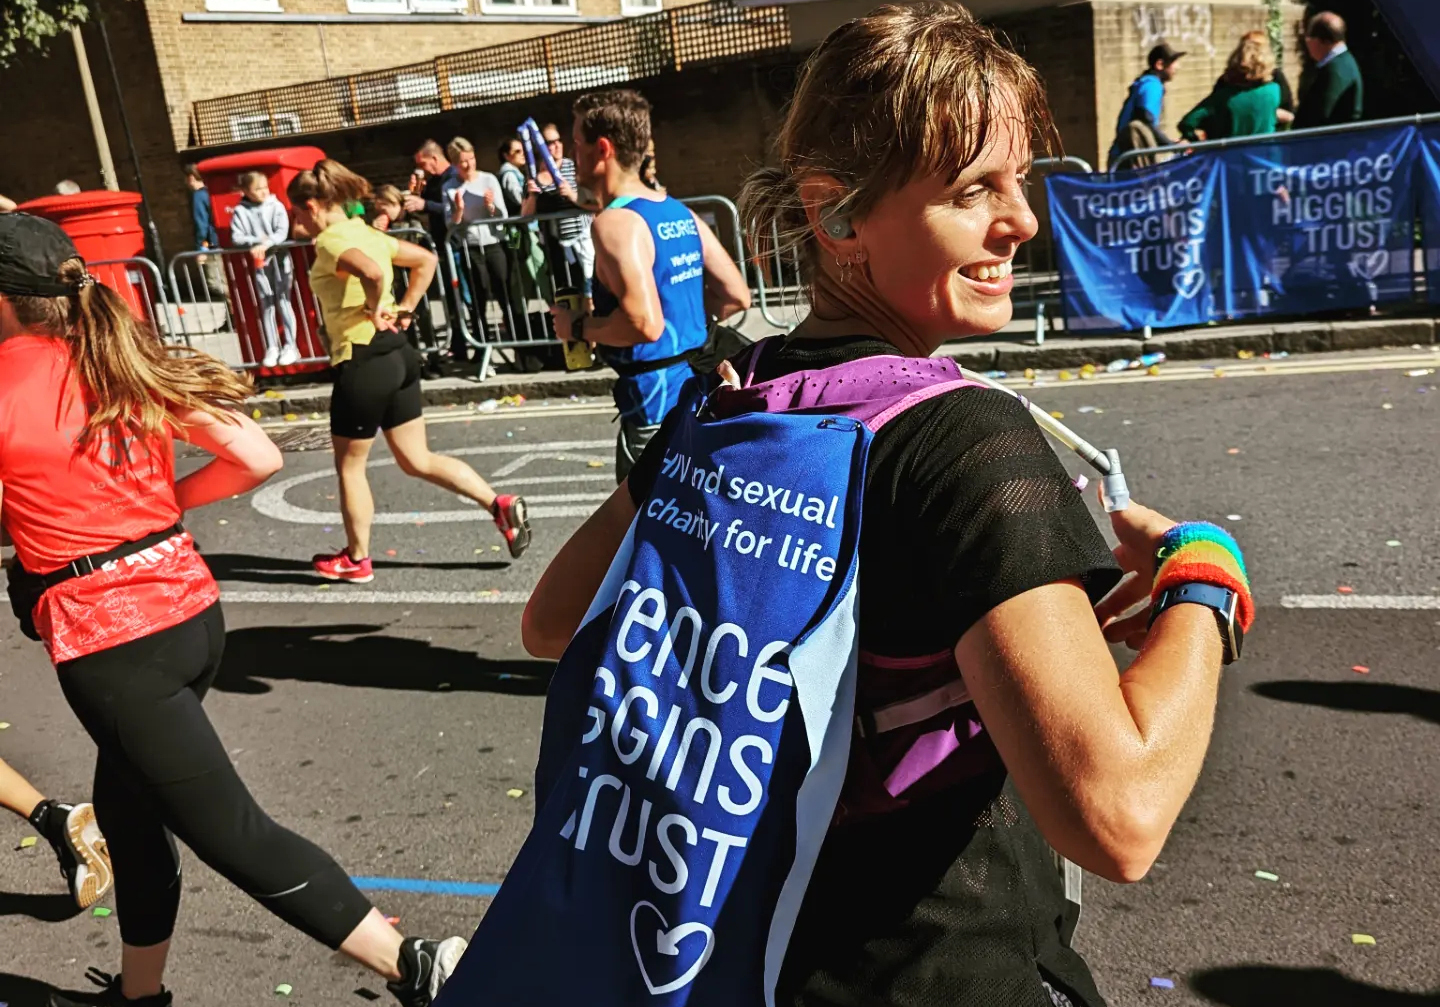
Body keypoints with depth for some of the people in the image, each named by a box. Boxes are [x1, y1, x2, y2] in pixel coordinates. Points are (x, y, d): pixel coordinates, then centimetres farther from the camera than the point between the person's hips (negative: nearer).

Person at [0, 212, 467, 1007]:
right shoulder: (130, 360, 4)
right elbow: (259, 459, 0)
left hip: (109, 644, -7)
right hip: (190, 612, 7)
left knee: (232, 835, 0)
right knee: (128, 807, 25)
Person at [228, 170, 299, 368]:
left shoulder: (276, 206, -2)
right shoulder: (240, 211, -1)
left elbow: (282, 232, -12)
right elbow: (236, 238, -7)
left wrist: (266, 244, -25)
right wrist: (257, 241, -20)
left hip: (280, 259, -1)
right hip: (258, 262, 1)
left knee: (283, 301, -1)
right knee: (266, 305, 5)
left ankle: (290, 346, 5)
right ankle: (271, 348, 10)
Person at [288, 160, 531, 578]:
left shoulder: (330, 242, -15)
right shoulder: (367, 233, 12)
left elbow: (371, 272, -36)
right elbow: (426, 259, 22)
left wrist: (373, 308, -18)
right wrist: (404, 308, 15)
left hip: (364, 362, -9)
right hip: (397, 352, 9)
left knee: (349, 465, 11)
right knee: (418, 460, 15)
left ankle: (356, 560, 25)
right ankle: (500, 505, 5)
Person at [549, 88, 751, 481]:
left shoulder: (616, 222, -17)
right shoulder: (681, 212, 9)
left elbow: (644, 324, -28)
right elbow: (736, 296, 11)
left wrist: (578, 326, -12)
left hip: (657, 406, -9)